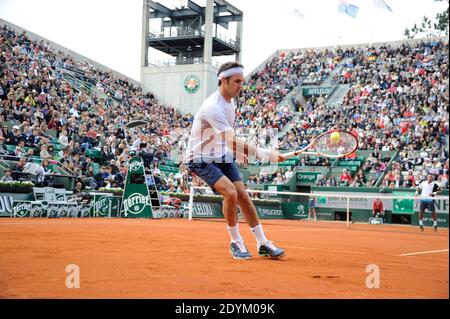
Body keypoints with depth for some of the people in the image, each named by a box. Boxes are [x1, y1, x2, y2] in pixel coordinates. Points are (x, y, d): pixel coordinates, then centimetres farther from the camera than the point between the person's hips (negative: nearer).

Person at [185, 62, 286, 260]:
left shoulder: (230, 101, 2)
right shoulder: (213, 107, -29)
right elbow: (232, 142, -38)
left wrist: (237, 152, 17)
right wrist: (267, 155, -43)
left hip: (222, 156, 8)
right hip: (201, 159, -8)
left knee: (243, 195, -1)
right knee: (230, 193, -24)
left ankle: (263, 244, 5)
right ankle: (236, 242, -4)